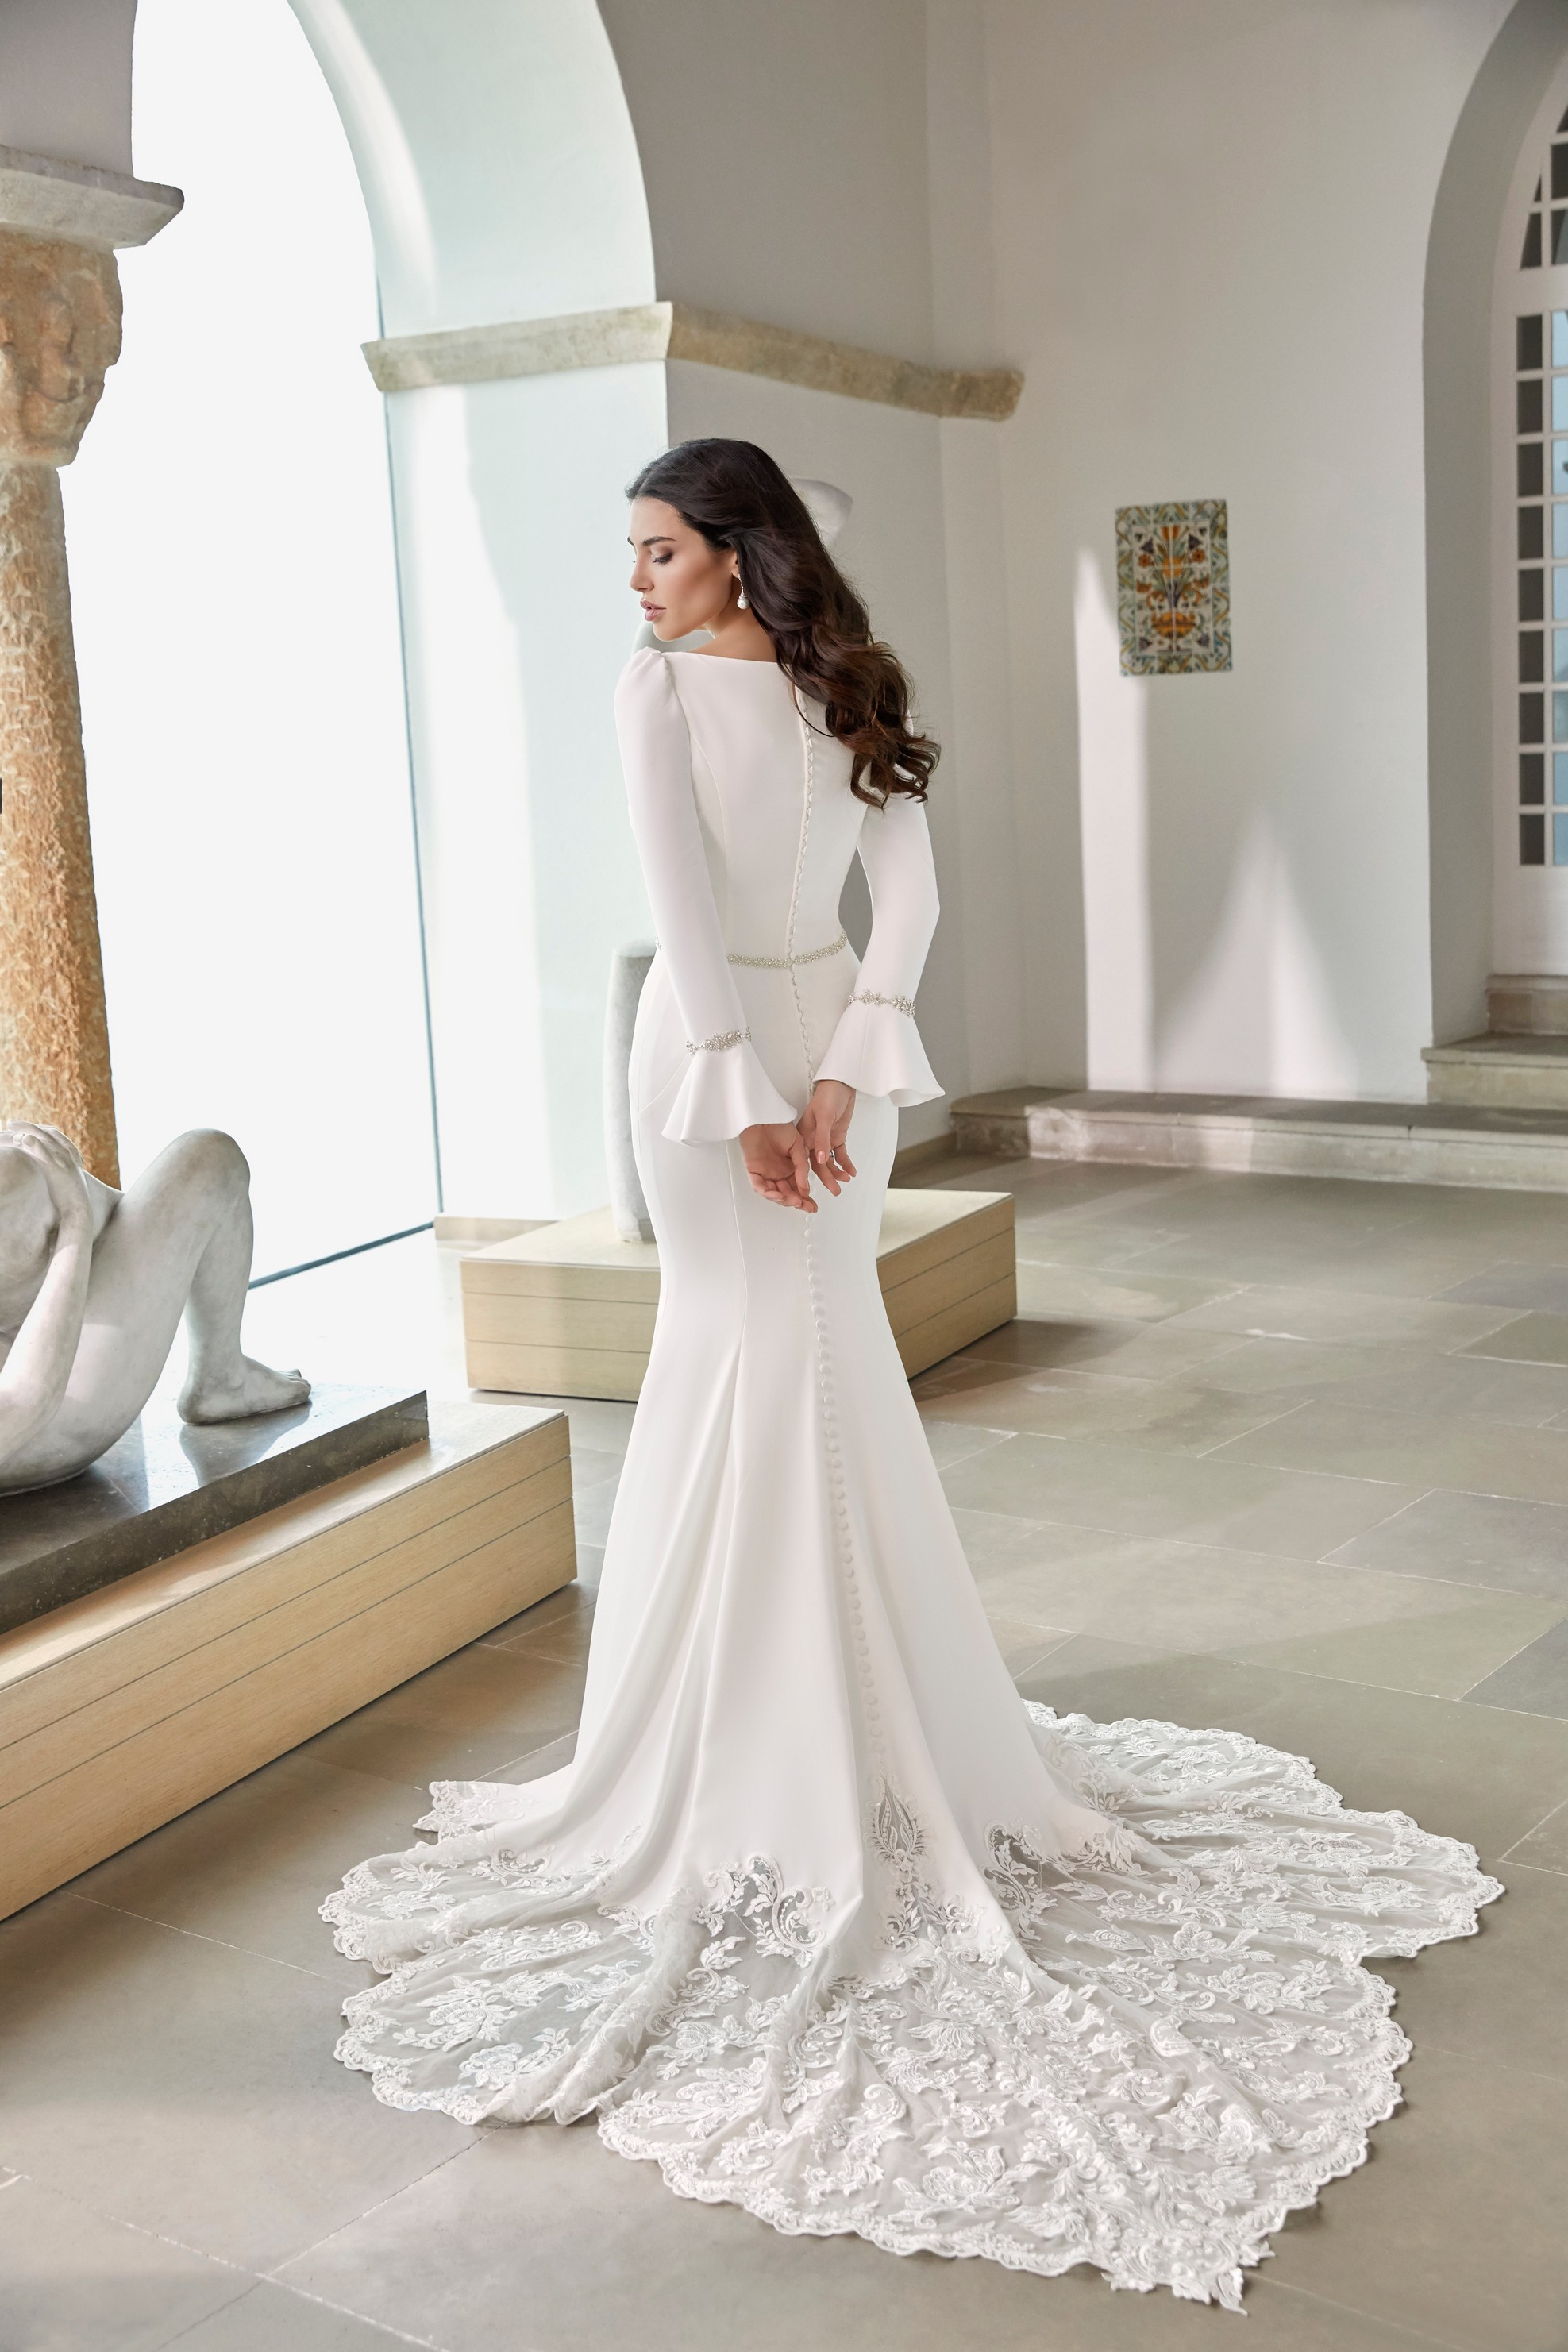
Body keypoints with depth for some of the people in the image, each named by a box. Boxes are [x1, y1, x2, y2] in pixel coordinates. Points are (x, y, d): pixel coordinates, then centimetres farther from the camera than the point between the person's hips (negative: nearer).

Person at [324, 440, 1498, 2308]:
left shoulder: (660, 689, -11)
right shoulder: (842, 690, 6)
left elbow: (687, 907, -19)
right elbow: (907, 892, -2)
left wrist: (745, 1095, -18)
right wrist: (840, 1071, -7)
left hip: (722, 1052, -5)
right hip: (827, 1041, 6)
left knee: (750, 1356, 4)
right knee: (825, 1359, 16)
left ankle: (781, 1743, 15)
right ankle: (879, 1723, 28)